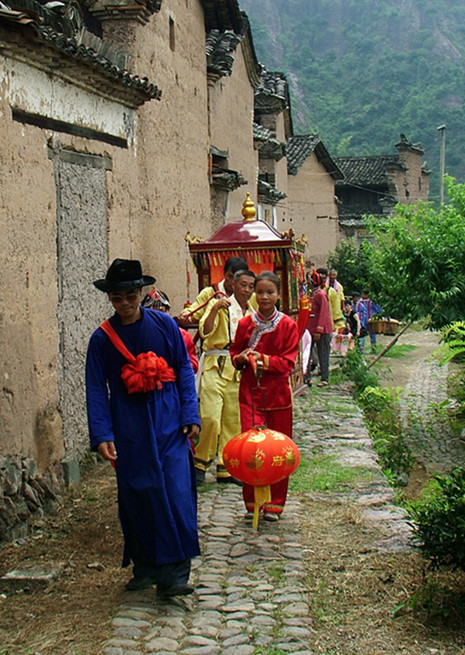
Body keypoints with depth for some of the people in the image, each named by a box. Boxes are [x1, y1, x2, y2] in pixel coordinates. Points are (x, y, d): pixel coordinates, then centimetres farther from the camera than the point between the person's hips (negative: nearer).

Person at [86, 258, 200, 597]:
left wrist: (191, 415, -2)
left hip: (169, 425, -1)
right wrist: (101, 435, -7)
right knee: (135, 497, 6)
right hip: (129, 430, 1)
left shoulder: (164, 325, 1)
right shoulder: (103, 338, 2)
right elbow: (97, 390, 2)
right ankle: (144, 568, 21)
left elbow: (184, 370, 6)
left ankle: (173, 574, -4)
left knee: (176, 495, -8)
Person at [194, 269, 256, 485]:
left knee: (233, 421, 7)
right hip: (216, 366, -6)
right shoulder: (220, 305, 0)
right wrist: (215, 309, -26)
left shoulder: (252, 313, 18)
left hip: (239, 370, 6)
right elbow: (205, 331, -15)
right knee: (210, 418, -16)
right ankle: (201, 461, 1)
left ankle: (225, 468, 15)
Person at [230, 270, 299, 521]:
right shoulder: (245, 324, 4)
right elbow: (234, 354, 14)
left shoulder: (288, 325, -1)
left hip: (277, 394, 0)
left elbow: (288, 362, -4)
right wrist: (241, 358, -9)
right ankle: (251, 502, 8)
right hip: (250, 392, 1)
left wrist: (263, 359, -18)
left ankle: (275, 504, 16)